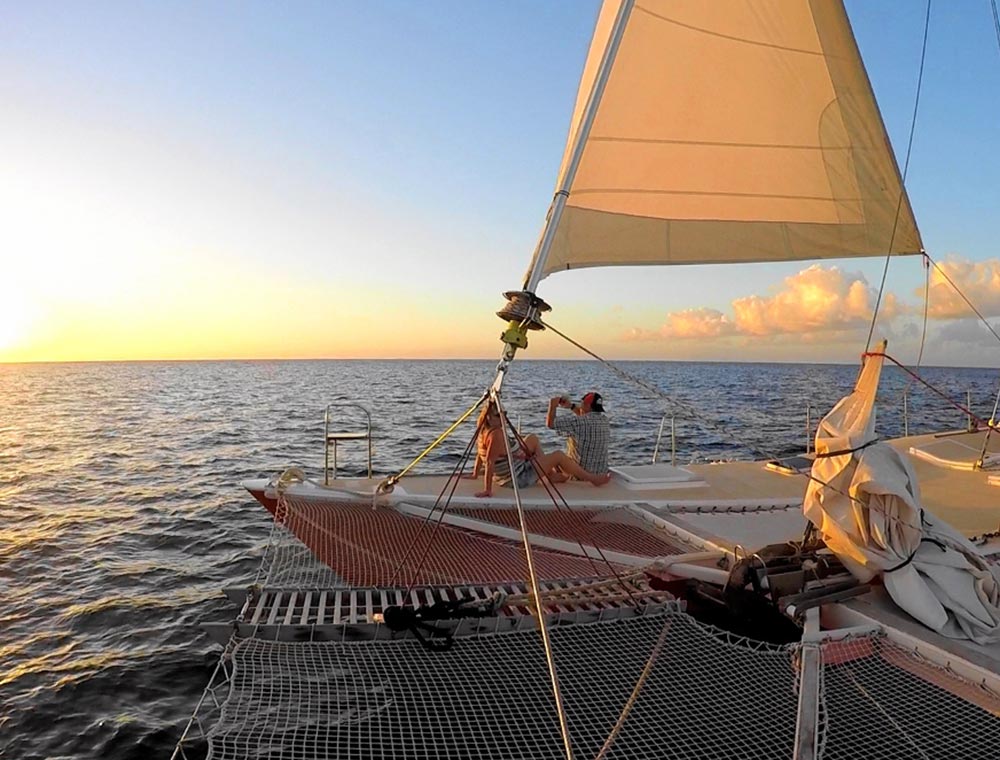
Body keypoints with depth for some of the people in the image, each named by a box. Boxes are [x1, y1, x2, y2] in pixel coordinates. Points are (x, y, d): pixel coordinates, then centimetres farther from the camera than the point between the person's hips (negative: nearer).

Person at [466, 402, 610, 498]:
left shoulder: (484, 431, -1)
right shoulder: (496, 434, -29)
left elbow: (480, 455, 9)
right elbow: (490, 462, -34)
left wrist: (475, 474, 20)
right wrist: (488, 490, -35)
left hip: (505, 477, 10)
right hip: (518, 479, -10)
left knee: (533, 439, 22)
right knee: (559, 456, 0)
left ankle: (551, 474, 23)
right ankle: (592, 478, 16)